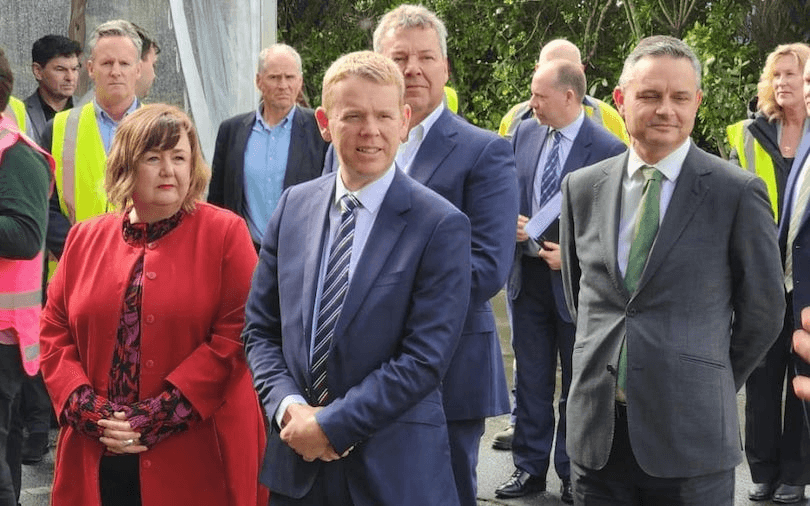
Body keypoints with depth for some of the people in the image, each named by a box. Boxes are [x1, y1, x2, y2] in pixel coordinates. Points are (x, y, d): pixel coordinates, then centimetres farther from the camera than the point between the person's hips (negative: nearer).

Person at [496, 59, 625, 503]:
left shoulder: (607, 150, -14)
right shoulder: (524, 134, 2)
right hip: (528, 277, 4)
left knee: (578, 383, 10)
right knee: (531, 379, 12)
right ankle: (530, 467, 22)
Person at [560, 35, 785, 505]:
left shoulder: (738, 192, -5)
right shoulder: (582, 188, 7)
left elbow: (762, 310, 2)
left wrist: (712, 389, 8)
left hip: (690, 432, -3)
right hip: (596, 429, 3)